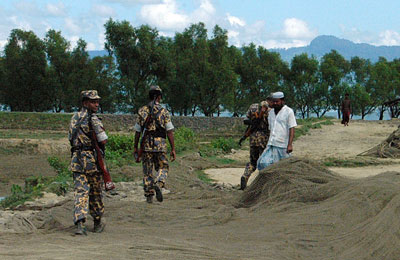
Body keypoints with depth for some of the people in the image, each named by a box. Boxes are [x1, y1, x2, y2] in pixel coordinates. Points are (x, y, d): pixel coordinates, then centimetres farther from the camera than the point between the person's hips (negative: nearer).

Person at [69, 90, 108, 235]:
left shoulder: (74, 118, 11)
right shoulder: (93, 119, -11)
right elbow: (103, 141, -14)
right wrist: (96, 143, 7)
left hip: (76, 158, 5)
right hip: (91, 158, -5)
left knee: (80, 191, -2)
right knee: (95, 192, 11)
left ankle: (80, 223, -19)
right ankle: (97, 223, 23)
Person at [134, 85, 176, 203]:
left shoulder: (142, 111, 3)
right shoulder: (164, 112, -2)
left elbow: (138, 131, 5)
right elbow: (170, 132, -4)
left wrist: (135, 148, 12)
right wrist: (173, 149, 0)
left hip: (146, 145, 1)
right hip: (160, 144, -1)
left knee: (147, 171, 10)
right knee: (162, 168, 12)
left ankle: (149, 196, 8)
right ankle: (158, 185, -17)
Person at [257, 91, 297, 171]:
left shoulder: (288, 111, -3)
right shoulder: (271, 113, 17)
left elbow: (292, 129, -9)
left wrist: (290, 145, -17)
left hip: (283, 146, -6)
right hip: (271, 145, 6)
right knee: (263, 162, -9)